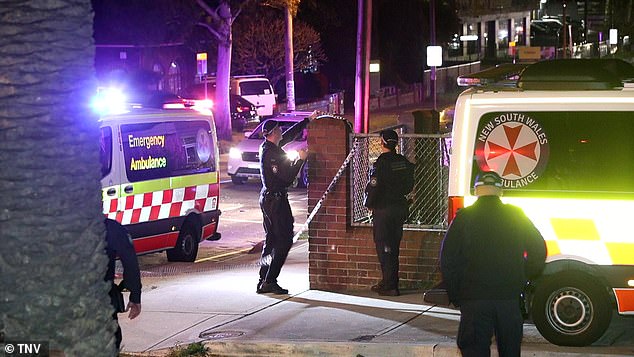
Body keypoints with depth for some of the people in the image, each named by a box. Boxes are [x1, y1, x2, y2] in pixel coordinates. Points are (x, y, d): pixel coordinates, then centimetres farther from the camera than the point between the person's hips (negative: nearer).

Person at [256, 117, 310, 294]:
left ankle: (263, 281, 15)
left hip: (267, 198, 10)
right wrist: (301, 160, -13)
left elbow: (290, 134, 22)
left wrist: (308, 119, 25)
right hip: (276, 199, -10)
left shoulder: (267, 147, 9)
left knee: (271, 240, 13)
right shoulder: (271, 153, -20)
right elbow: (288, 178, -22)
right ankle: (269, 281, -8)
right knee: (284, 241, -7)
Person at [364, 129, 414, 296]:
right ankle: (389, 282, 21)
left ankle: (390, 286, -3)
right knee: (393, 247, 14)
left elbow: (373, 187, -16)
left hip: (383, 209, -7)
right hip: (400, 208, 7)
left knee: (385, 248, -2)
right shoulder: (404, 162, 5)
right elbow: (409, 185, 13)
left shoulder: (381, 163, -16)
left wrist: (369, 204, 0)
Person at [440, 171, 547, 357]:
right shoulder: (516, 215, 5)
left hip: (474, 300, -2)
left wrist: (454, 295, 5)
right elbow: (539, 249, 7)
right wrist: (524, 279, 18)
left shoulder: (464, 217, -2)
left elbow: (448, 258, -3)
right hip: (510, 298, 2)